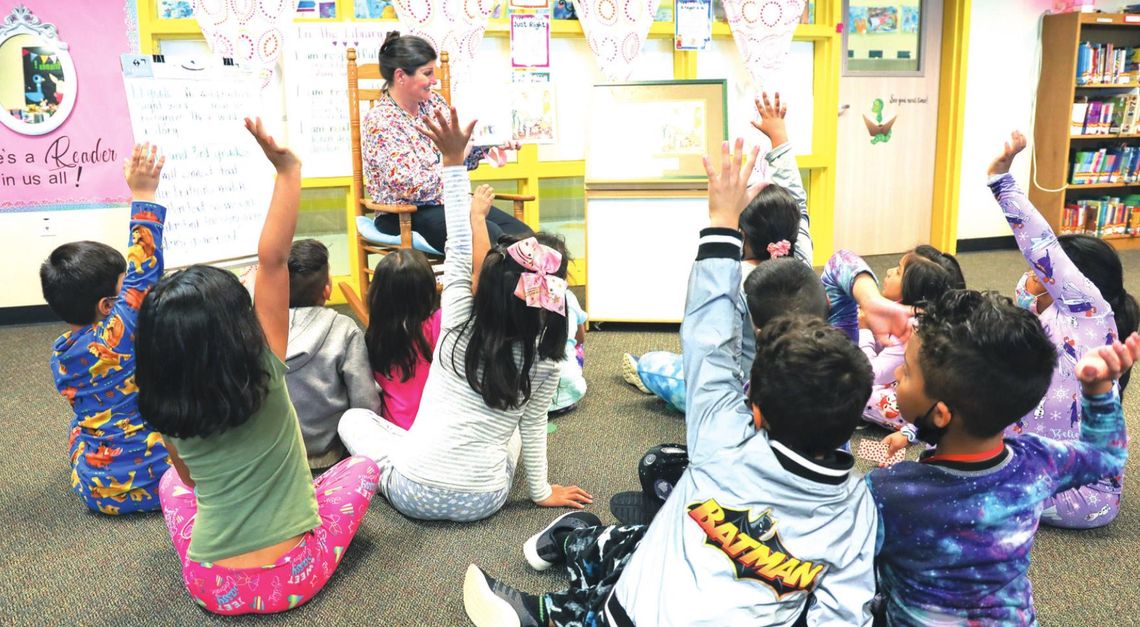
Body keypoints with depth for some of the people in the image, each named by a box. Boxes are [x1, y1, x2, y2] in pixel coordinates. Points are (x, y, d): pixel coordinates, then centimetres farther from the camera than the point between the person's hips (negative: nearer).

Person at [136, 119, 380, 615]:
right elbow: (272, 260, -22)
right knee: (362, 466, 19)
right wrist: (287, 170, -23)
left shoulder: (164, 408, -9)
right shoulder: (264, 376, -20)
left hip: (213, 588, 4)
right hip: (293, 578, -3)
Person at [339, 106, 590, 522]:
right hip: (482, 502, 1)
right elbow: (534, 428, -1)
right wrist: (541, 491, 14)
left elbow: (460, 251, -11)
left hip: (415, 494, -1)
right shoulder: (544, 359, -9)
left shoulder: (460, 324, -12)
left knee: (353, 419, 25)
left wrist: (453, 159, -12)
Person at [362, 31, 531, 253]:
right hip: (405, 218, -7)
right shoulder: (379, 121, -14)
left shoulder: (433, 102, 8)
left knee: (522, 233, -14)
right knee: (490, 236, -29)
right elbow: (410, 187, -21)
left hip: (449, 202, 7)